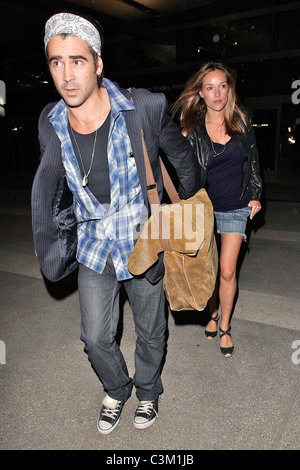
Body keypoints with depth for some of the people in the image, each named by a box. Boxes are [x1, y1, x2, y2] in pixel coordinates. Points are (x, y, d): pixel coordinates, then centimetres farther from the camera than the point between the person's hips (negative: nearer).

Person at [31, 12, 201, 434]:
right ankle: (117, 390, 47)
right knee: (96, 338, 13)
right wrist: (60, 243, 13)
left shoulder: (146, 108, -19)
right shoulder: (51, 122, -6)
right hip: (92, 250, 3)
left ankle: (148, 391, 49)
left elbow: (183, 158, -2)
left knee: (150, 333, 17)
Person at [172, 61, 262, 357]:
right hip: (204, 206, 0)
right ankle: (212, 314, 35)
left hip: (235, 206, 1)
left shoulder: (242, 119, -1)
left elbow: (253, 159, 10)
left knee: (227, 271, 0)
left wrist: (255, 196, 8)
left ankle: (225, 327, 20)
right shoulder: (192, 126, -7)